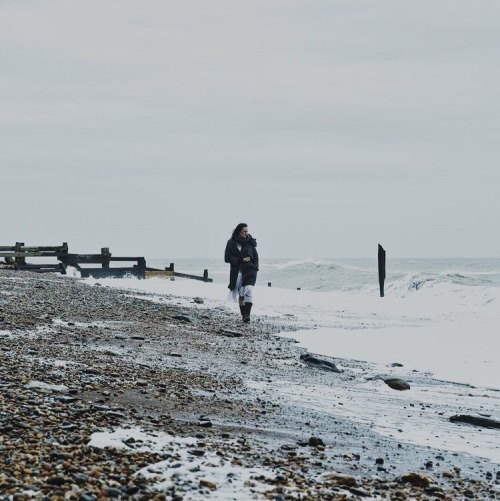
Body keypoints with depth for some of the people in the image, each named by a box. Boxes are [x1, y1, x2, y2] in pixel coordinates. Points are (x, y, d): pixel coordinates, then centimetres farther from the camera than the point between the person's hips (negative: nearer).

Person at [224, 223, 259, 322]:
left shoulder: (250, 242, 5)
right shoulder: (231, 243, 1)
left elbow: (255, 257, 14)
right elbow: (227, 258, -4)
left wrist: (254, 268, -1)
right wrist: (241, 260, -13)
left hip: (250, 270, 0)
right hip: (237, 272, 1)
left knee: (248, 289, -21)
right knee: (241, 295, 4)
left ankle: (247, 314, -27)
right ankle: (243, 315, 15)